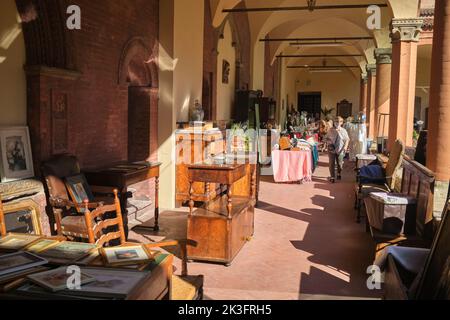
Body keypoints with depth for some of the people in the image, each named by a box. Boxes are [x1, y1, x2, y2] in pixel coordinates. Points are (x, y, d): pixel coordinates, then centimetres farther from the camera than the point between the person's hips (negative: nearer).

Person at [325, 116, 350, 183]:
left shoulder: (343, 131, -1)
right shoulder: (331, 130, 2)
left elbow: (347, 139, 4)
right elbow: (327, 138, 10)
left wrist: (345, 146, -10)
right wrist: (329, 142, -10)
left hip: (340, 150, 0)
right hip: (332, 149, 0)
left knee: (340, 164, 8)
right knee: (332, 164, 0)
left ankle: (339, 174, 36)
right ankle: (332, 177, 8)